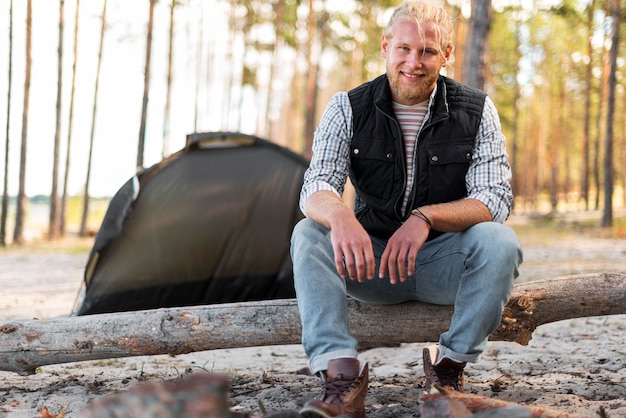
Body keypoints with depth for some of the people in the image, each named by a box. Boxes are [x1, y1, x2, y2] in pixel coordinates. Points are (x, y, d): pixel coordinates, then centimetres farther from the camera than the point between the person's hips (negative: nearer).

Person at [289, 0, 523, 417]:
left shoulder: (477, 110, -4)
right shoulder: (349, 108, -3)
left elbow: (495, 199, -13)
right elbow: (316, 188, -14)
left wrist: (425, 218, -32)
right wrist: (339, 215, -41)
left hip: (444, 261, 0)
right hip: (371, 259, 1)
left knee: (499, 241, -30)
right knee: (308, 234, -25)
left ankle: (449, 364, -13)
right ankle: (342, 374, -34)